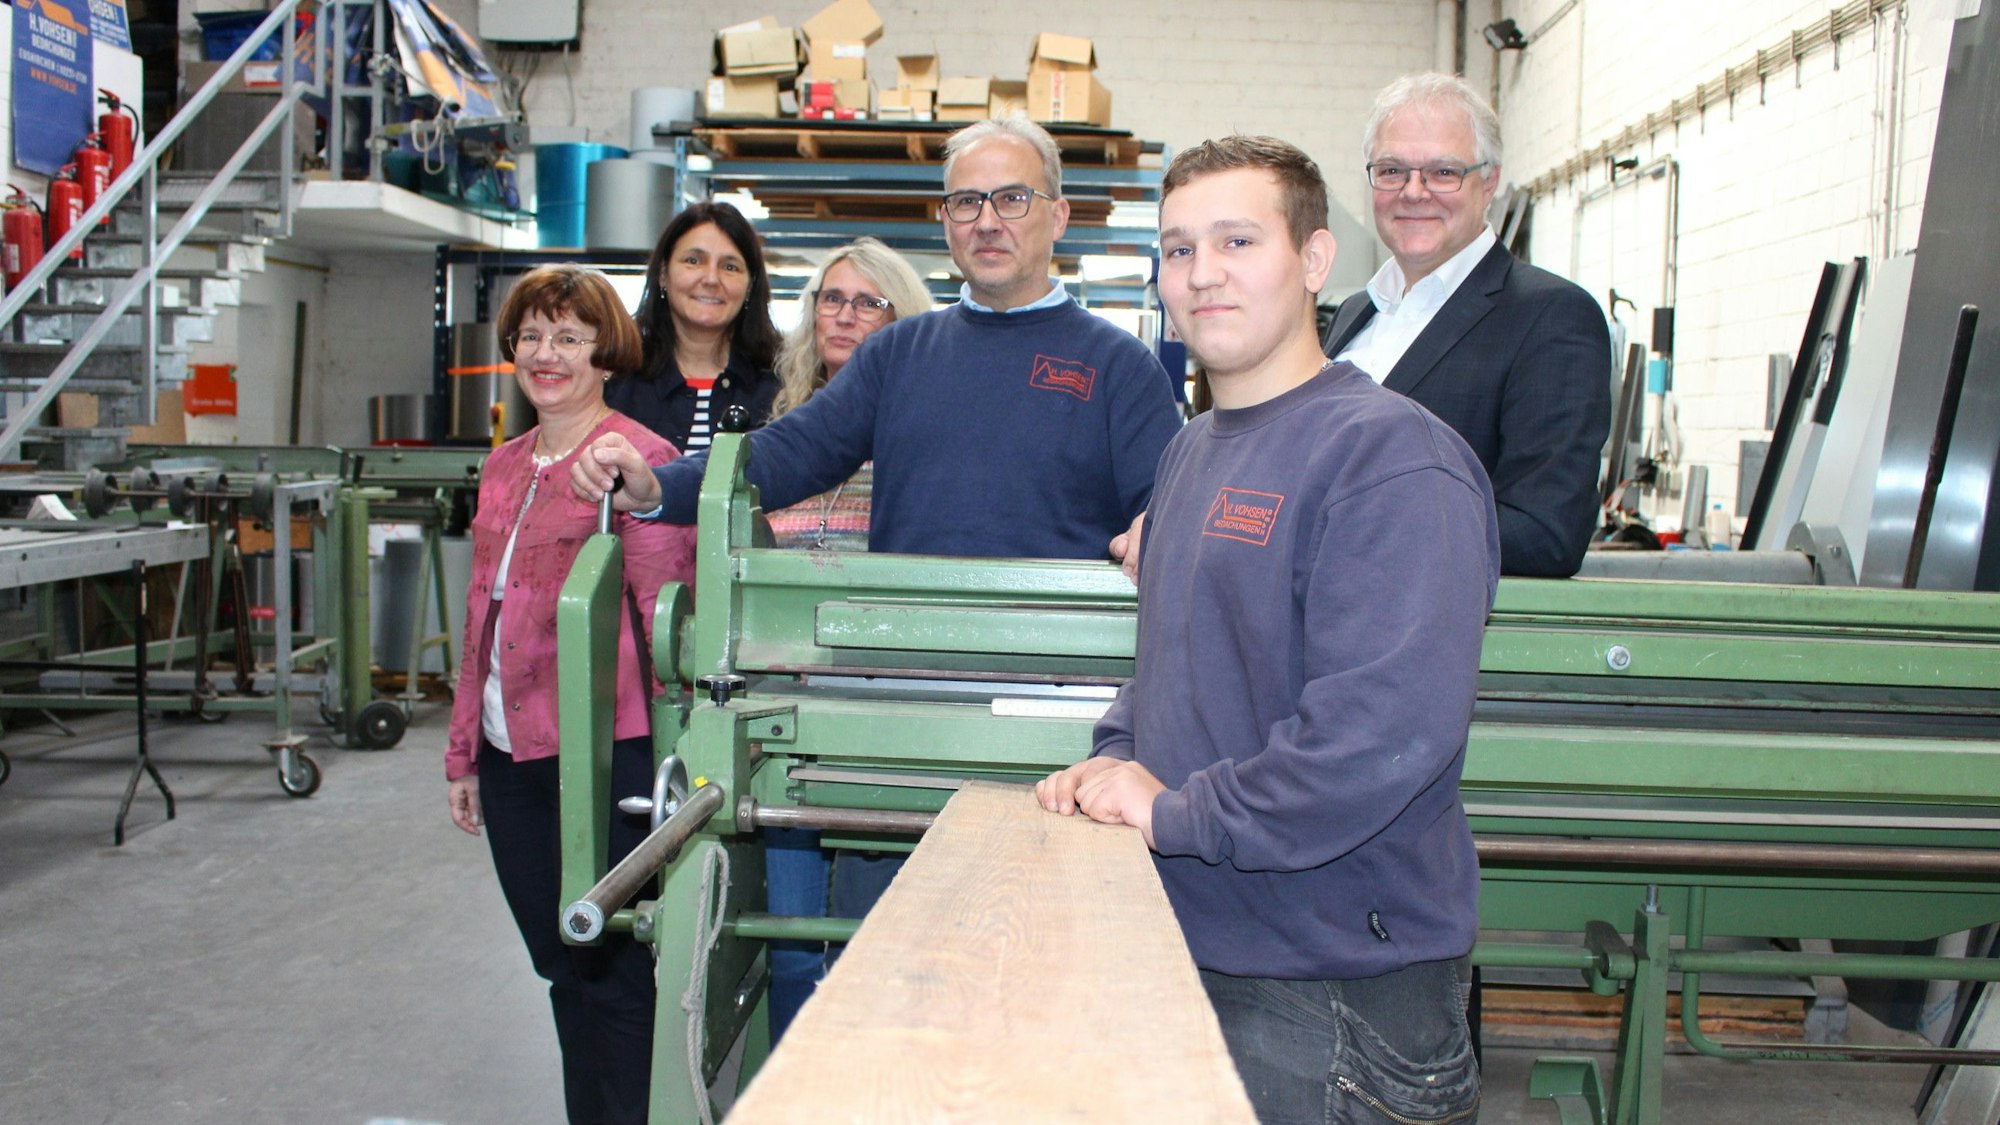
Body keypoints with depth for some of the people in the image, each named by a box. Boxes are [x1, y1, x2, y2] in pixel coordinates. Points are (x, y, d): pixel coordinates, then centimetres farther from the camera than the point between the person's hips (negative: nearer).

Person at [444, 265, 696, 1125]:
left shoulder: (638, 458, -9)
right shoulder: (503, 468, 14)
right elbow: (480, 620, 18)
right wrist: (463, 753, 19)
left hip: (603, 754, -7)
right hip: (511, 757, 8)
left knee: (609, 976, 3)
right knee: (562, 973, 18)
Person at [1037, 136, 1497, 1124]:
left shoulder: (1387, 453, -17)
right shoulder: (1192, 450, 13)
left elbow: (1387, 726, -28)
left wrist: (1174, 813, -20)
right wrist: (1117, 757, 4)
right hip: (1192, 950, 9)